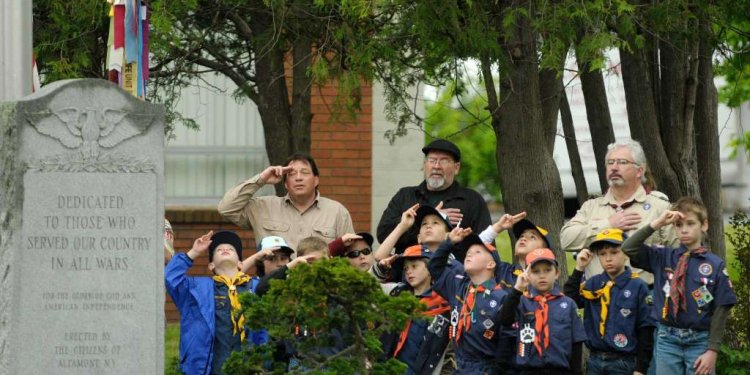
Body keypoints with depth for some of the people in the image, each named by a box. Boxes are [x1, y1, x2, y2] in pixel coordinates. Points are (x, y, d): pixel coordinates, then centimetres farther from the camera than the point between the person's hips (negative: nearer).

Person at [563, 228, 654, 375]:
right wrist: (578, 269, -5)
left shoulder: (637, 287, -6)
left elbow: (645, 329, -6)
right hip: (595, 361, 4)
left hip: (623, 363, -4)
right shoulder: (593, 284, 7)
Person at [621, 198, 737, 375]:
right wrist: (656, 224, -11)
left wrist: (712, 350, -9)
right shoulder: (663, 257, 3)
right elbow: (628, 248, -4)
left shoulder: (715, 265, -5)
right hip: (667, 340, 2)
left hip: (700, 340, -2)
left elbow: (721, 310, -5)